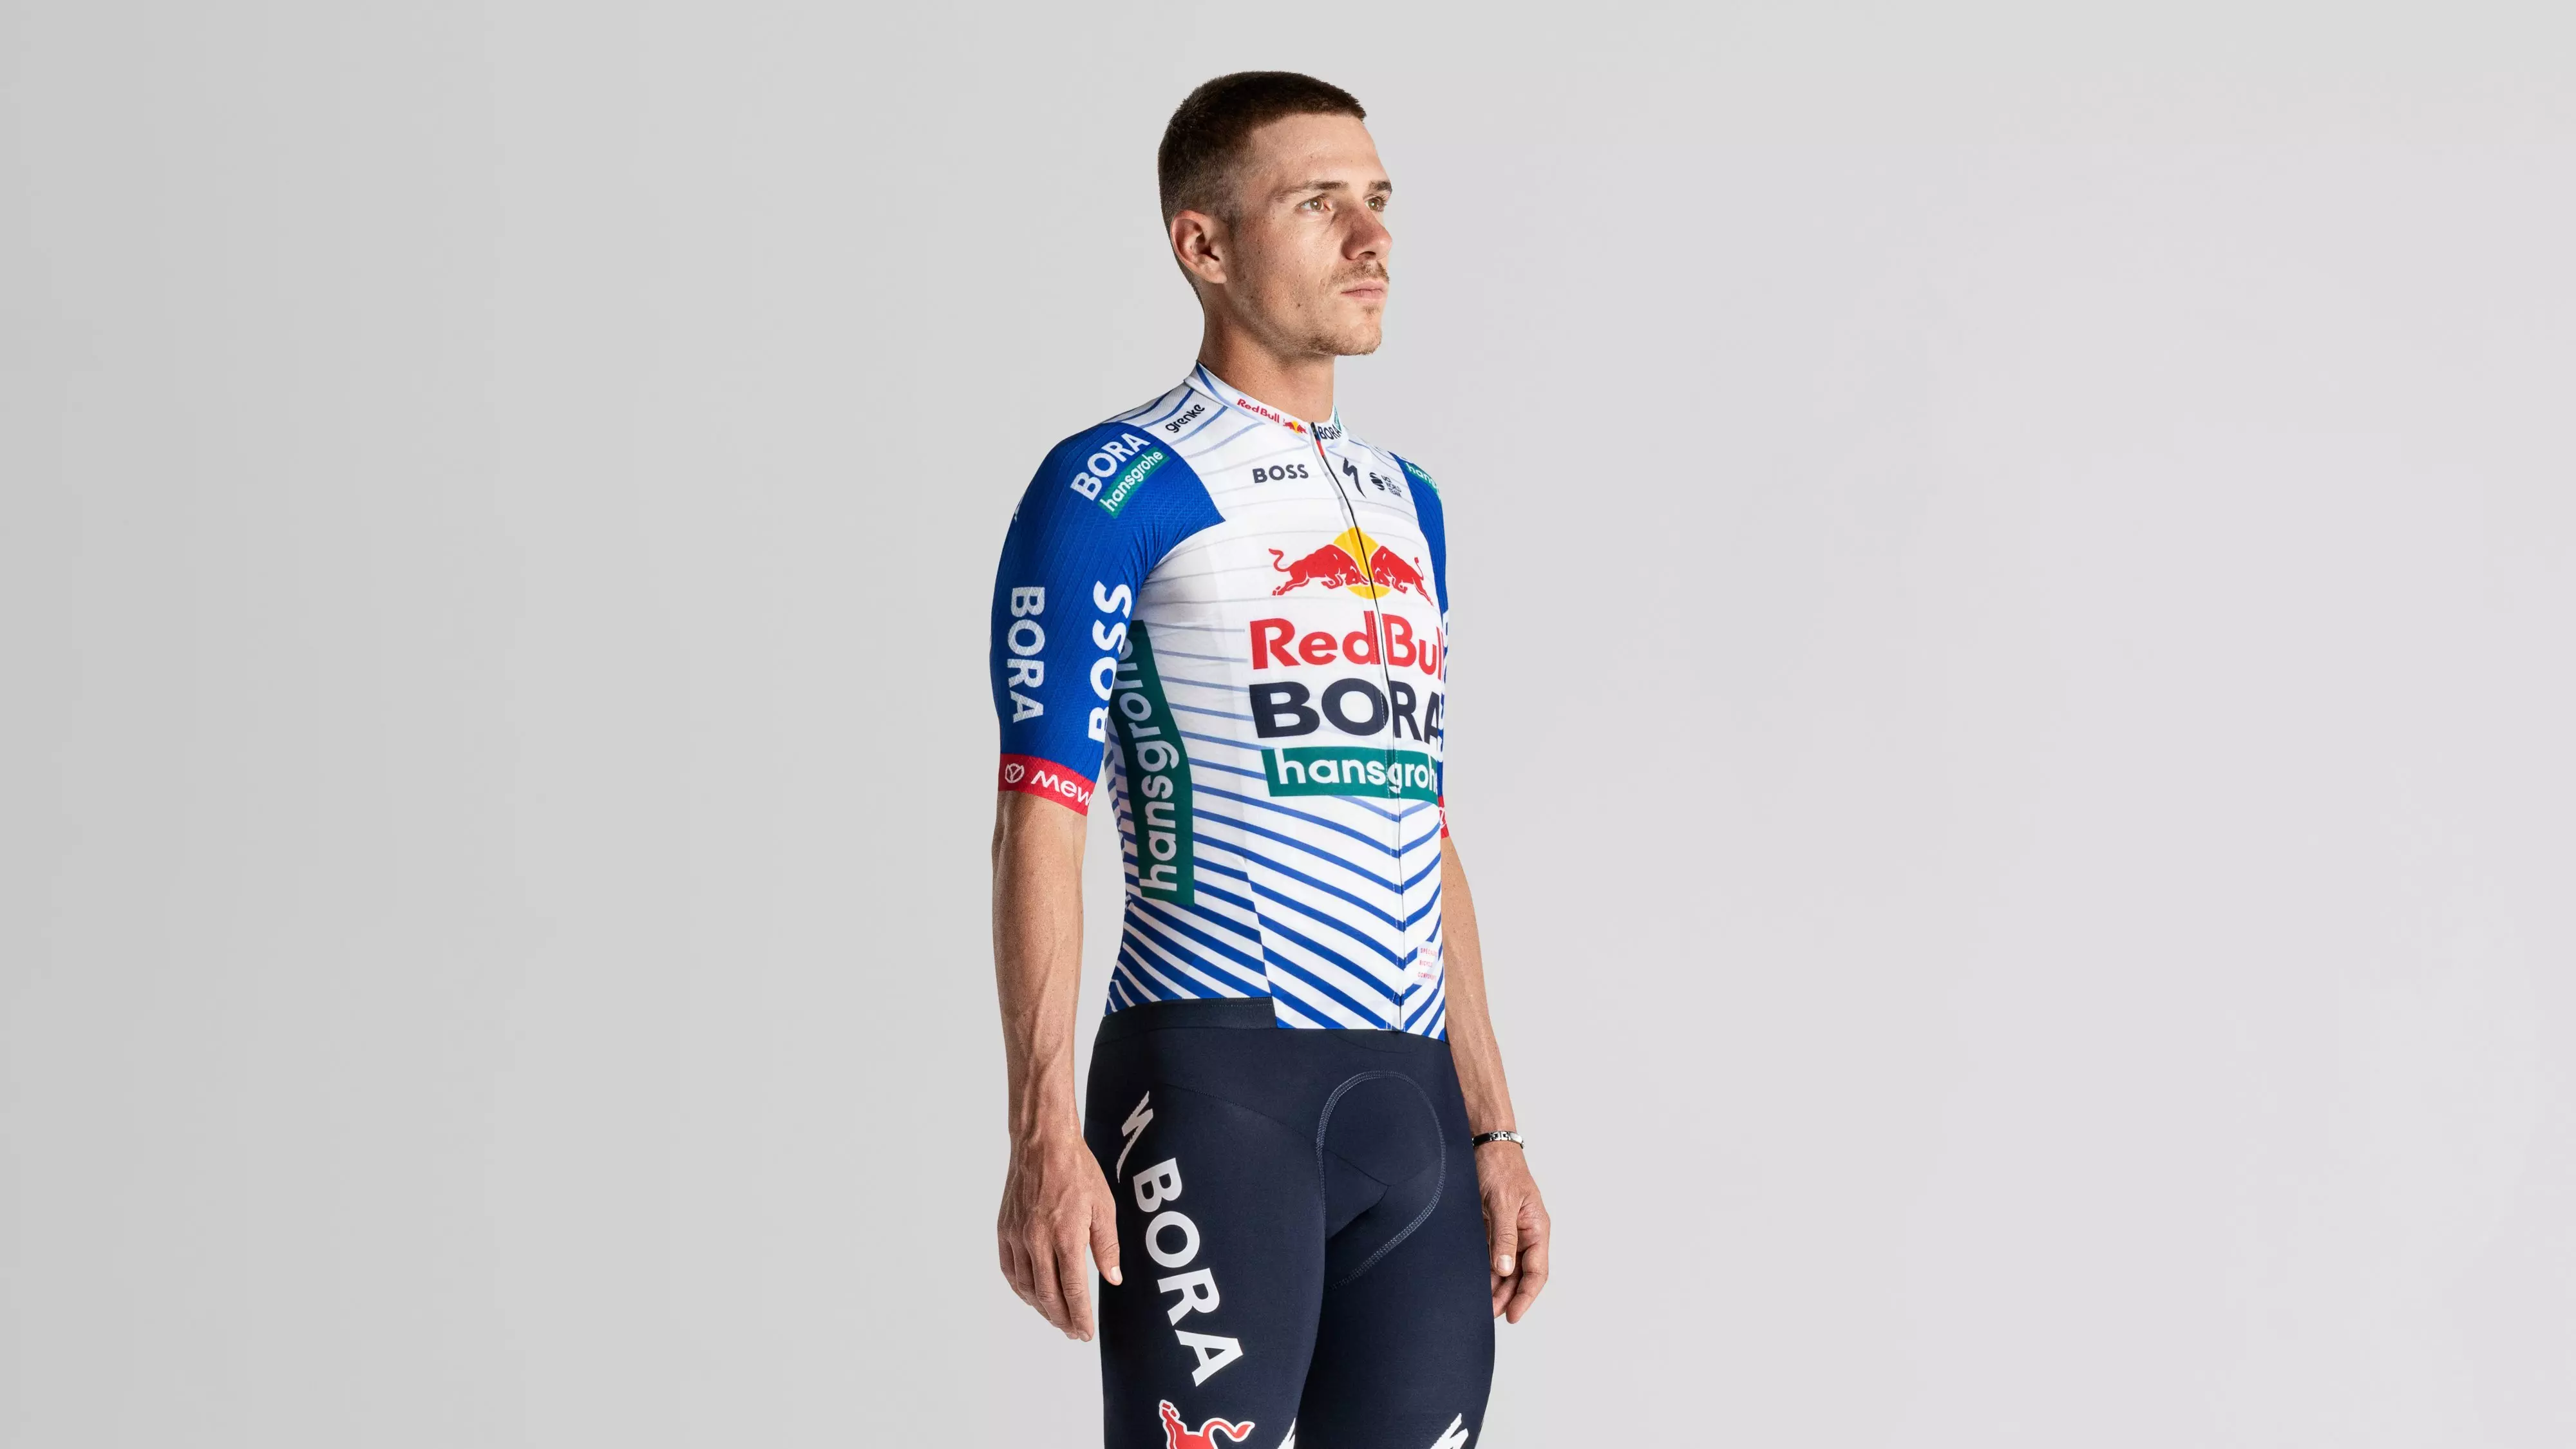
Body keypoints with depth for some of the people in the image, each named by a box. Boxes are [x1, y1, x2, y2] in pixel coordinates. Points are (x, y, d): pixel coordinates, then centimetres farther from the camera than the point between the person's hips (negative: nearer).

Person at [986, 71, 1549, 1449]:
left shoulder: (1405, 501, 18)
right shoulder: (1113, 488, -4)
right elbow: (1040, 819, -9)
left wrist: (1494, 1131, 16)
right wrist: (1043, 1136, -17)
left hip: (1412, 1097, 7)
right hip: (1214, 1082, -7)